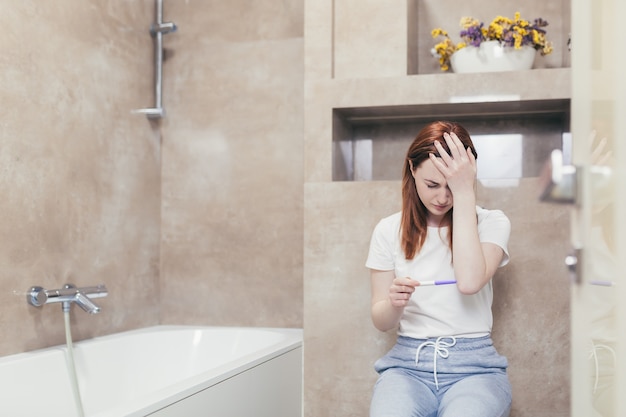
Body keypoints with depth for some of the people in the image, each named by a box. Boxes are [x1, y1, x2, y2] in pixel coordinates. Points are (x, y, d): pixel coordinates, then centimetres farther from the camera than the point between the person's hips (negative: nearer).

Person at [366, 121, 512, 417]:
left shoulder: (492, 223, 2)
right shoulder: (389, 230, 6)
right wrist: (394, 303, -17)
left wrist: (464, 193, -15)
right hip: (407, 363, 1)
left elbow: (469, 282, -19)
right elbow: (381, 322, 8)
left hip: (473, 366, -1)